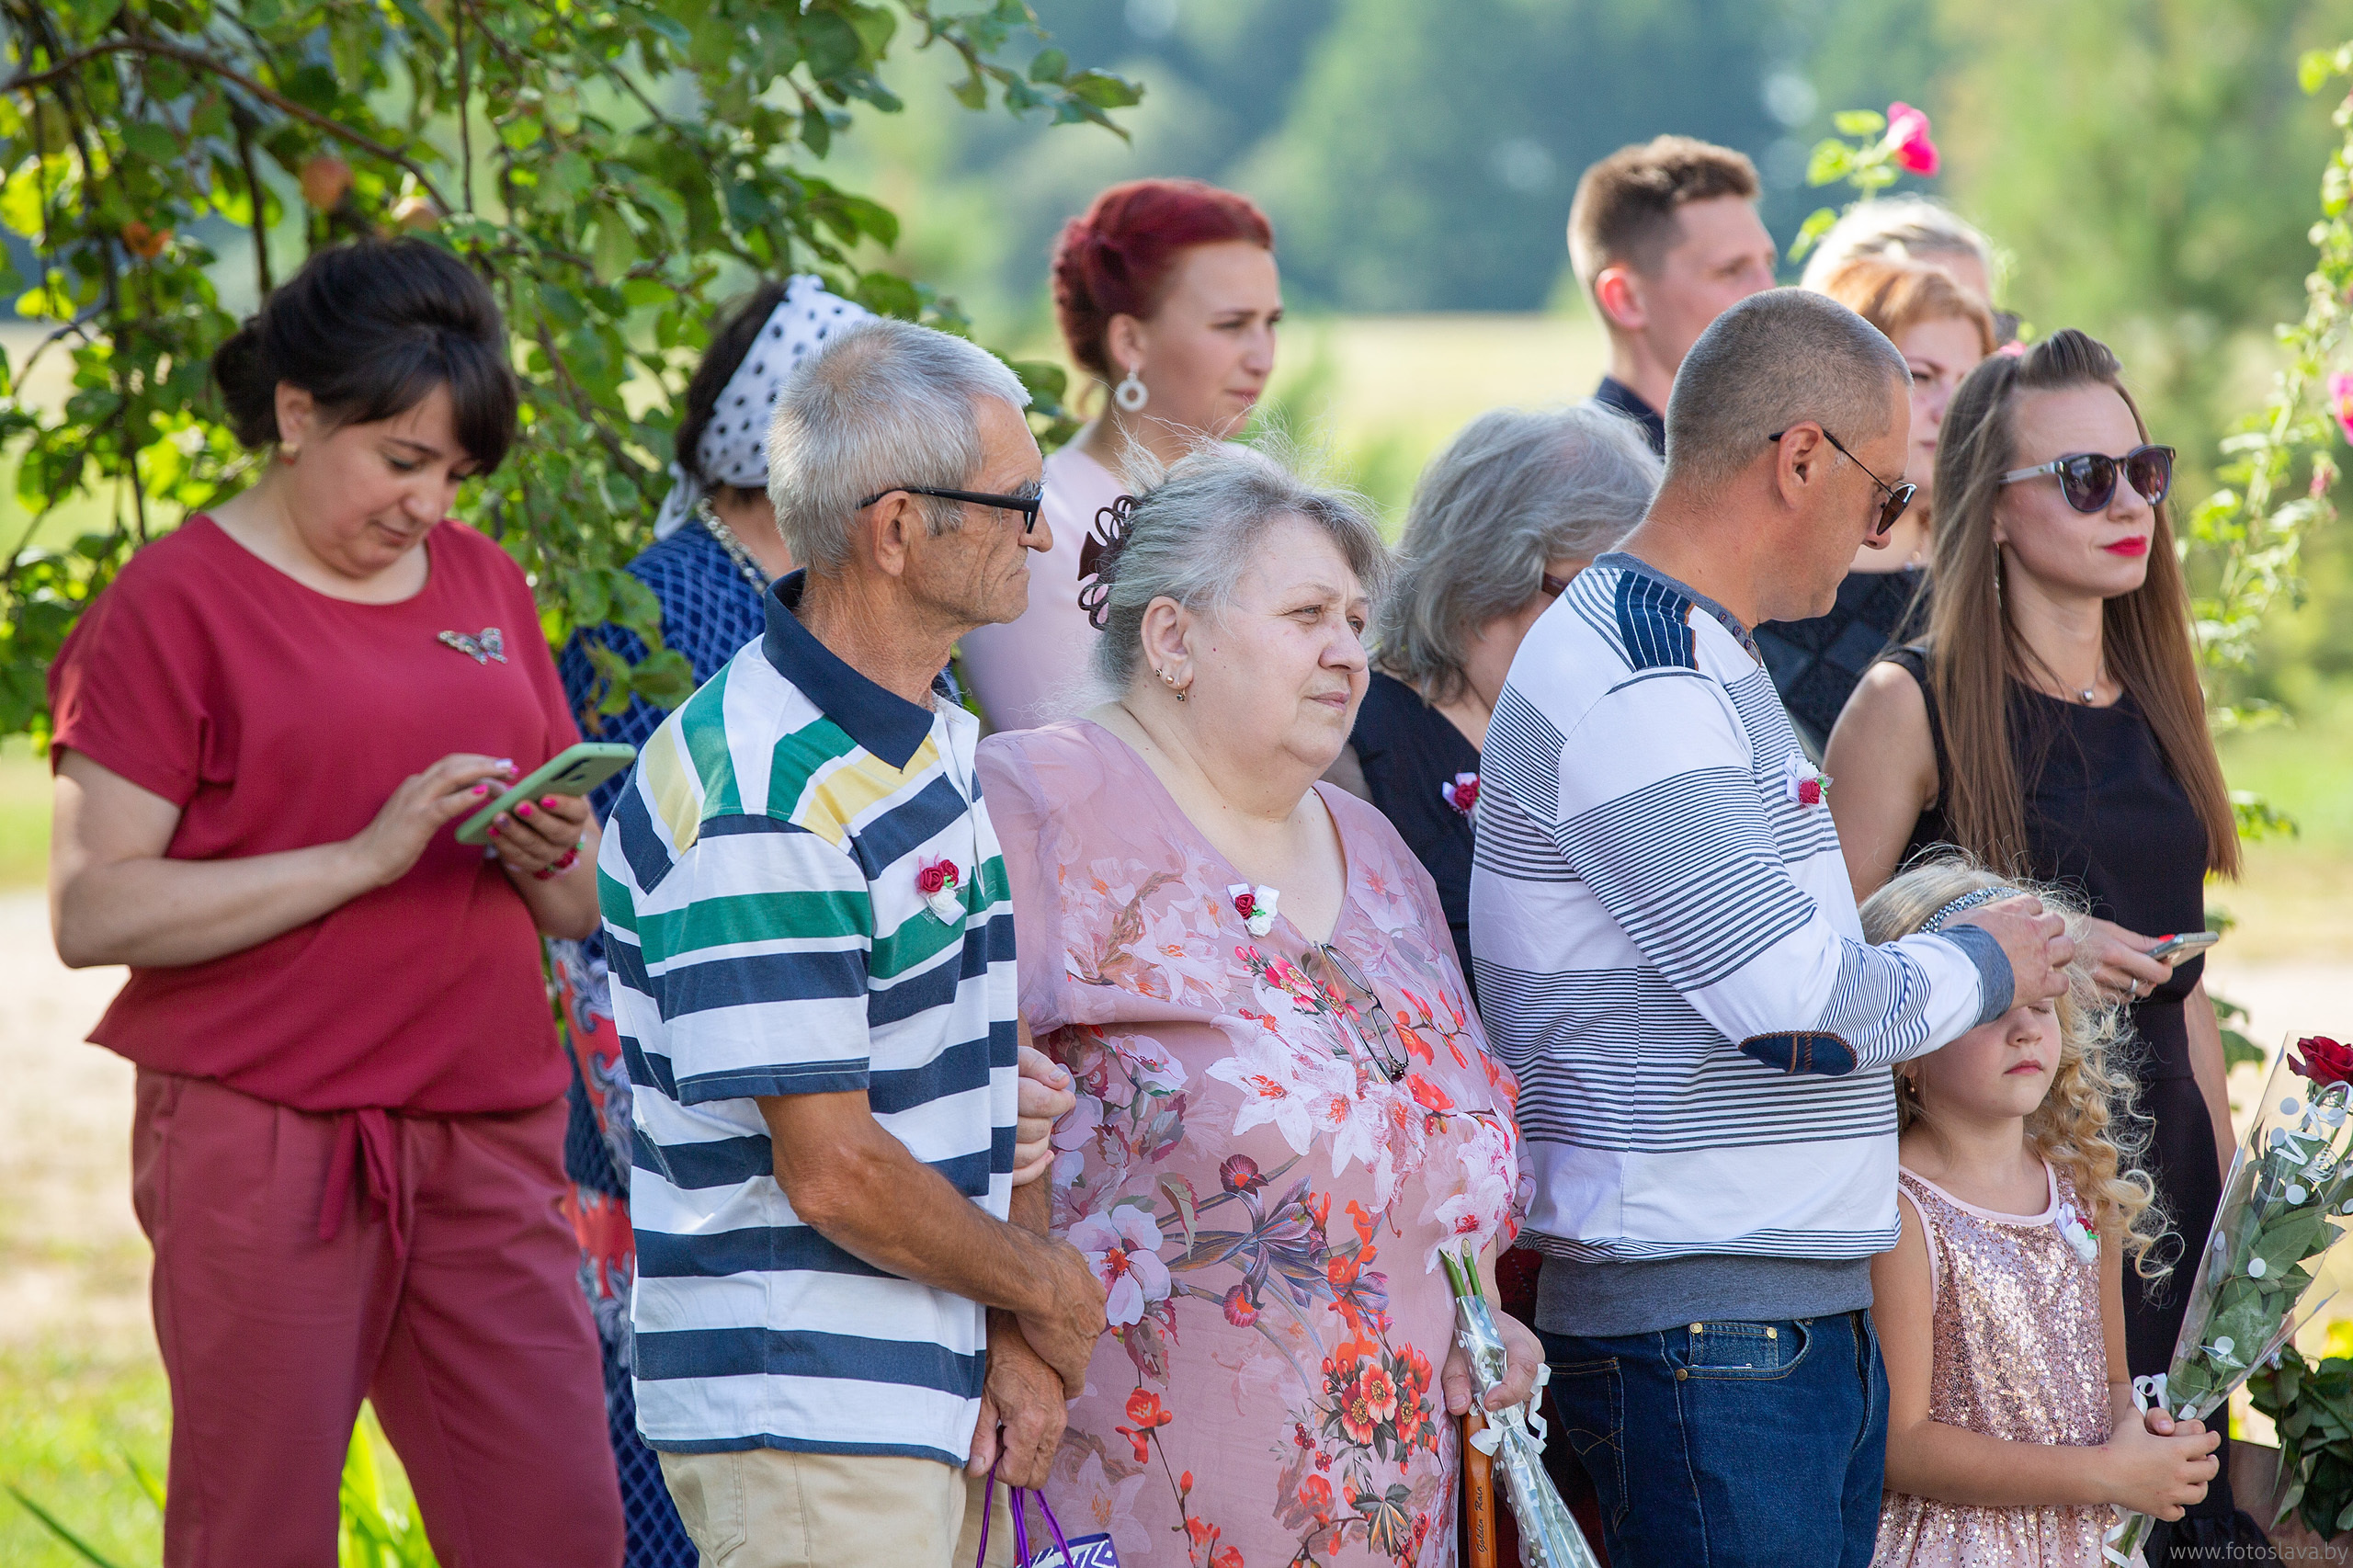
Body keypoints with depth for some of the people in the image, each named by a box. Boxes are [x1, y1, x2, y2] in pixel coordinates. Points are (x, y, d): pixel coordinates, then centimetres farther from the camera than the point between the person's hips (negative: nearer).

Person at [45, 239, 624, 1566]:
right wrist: (363, 858, -17)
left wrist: (550, 857, -5)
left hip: (488, 1142, 5)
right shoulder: (180, 600, -3)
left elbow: (584, 908, 19)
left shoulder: (483, 585, 16)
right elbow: (93, 911, -12)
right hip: (261, 1144, -5)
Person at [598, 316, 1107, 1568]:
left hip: (948, 1404, 9)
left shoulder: (949, 742, 12)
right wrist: (1051, 1292, -5)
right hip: (807, 1422, -9)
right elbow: (833, 1171, -20)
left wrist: (1017, 1336, 1)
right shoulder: (763, 804, -20)